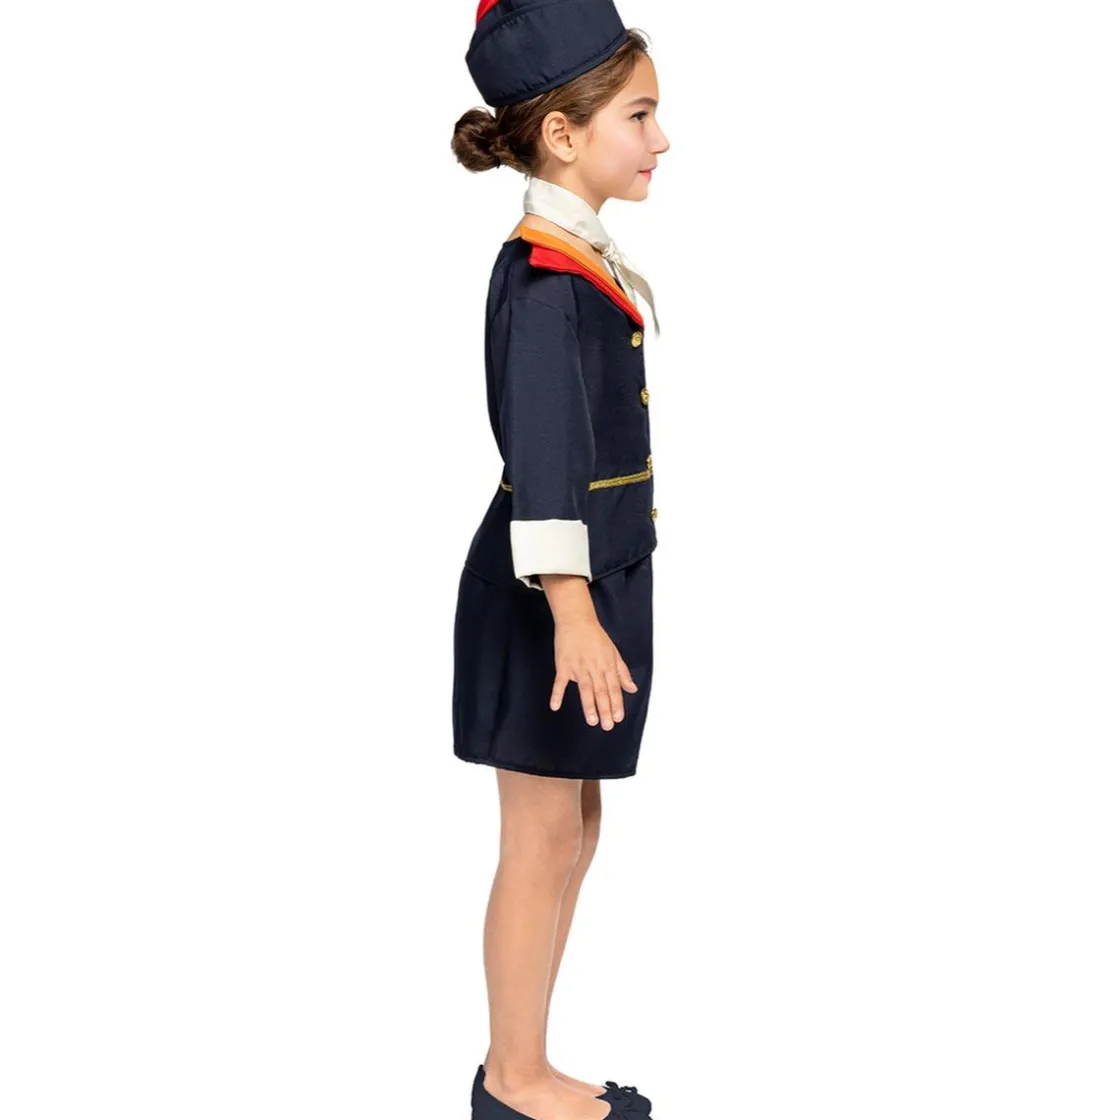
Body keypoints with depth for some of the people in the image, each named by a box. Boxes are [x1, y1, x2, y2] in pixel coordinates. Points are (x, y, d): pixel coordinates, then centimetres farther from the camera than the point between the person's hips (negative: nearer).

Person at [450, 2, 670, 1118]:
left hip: (595, 579, 10)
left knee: (571, 834, 16)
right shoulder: (544, 280, -19)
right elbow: (542, 458, -26)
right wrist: (571, 613, -31)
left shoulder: (584, 259, 11)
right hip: (551, 596, -10)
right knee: (543, 843, 2)